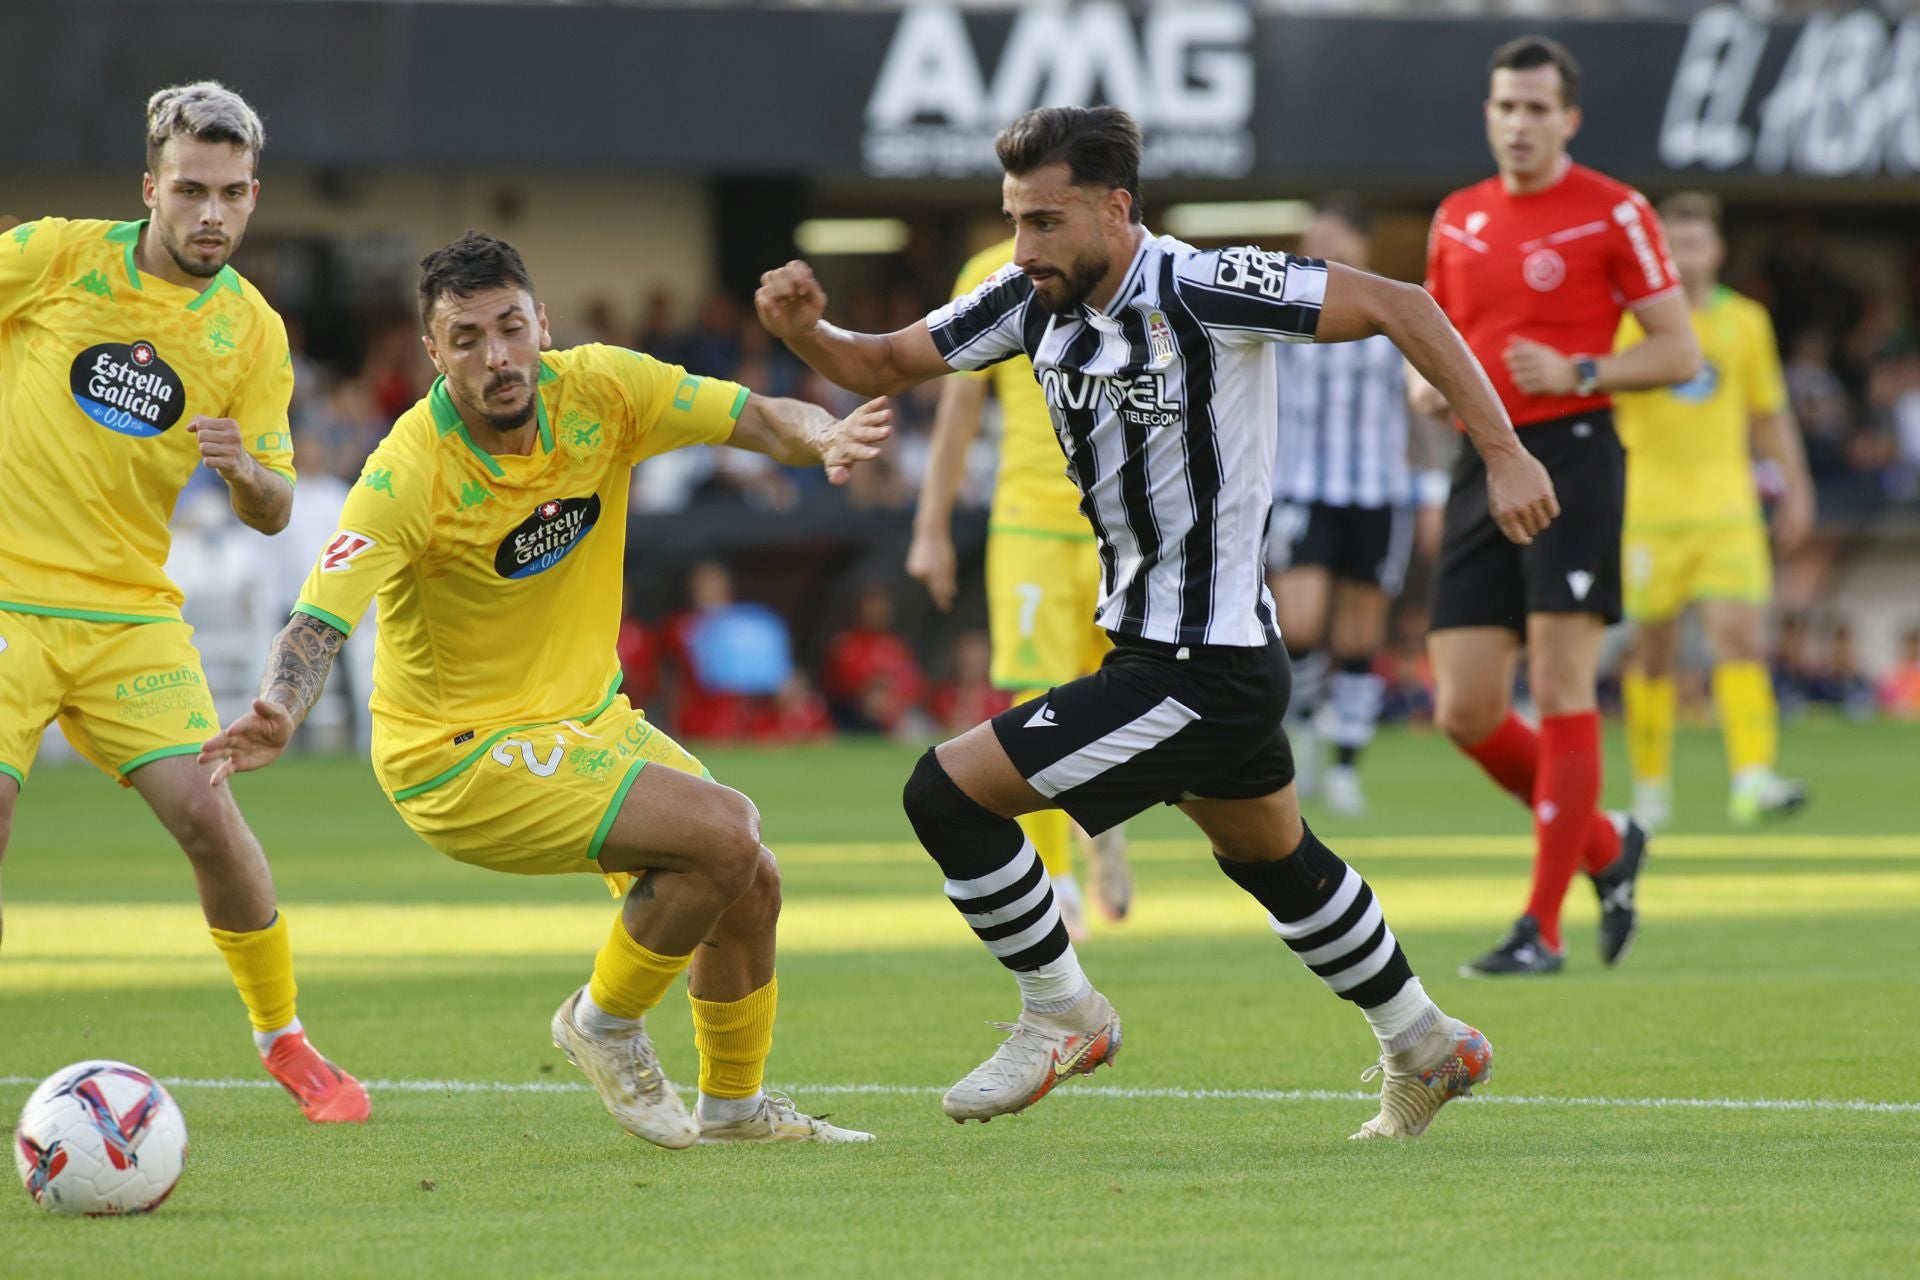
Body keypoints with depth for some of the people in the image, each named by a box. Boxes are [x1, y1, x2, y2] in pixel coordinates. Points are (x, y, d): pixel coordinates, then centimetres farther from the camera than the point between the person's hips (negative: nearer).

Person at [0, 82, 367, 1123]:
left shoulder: (252, 331, 3)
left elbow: (271, 514, 6)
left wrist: (246, 469, -16)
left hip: (130, 613, 3)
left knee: (208, 818, -7)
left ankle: (282, 1037, 13)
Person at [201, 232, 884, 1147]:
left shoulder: (599, 391, -9)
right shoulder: (408, 475, -26)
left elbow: (759, 419, -8)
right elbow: (319, 624, -32)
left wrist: (821, 436, -31)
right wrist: (275, 718, -52)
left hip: (585, 717, 7)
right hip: (460, 758, -7)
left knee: (749, 884, 9)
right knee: (723, 833, -20)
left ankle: (734, 1103, 34)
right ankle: (605, 1023, 3)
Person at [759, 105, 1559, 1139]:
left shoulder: (1201, 291, -23)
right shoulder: (1035, 300, -1)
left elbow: (1396, 307, -20)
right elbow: (884, 365, 6)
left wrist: (1503, 454, -21)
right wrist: (803, 330, -15)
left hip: (1200, 669, -9)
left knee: (949, 789, -11)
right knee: (1274, 859, 28)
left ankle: (1062, 1014, 7)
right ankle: (1426, 1048, 45)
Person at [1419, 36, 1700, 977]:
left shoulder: (1614, 213, -3)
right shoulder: (1457, 220, 14)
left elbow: (1679, 354, -3)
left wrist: (1575, 372, -16)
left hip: (1572, 454, -6)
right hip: (1484, 467, 6)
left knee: (1560, 694, -10)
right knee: (1464, 713, 0)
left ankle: (1542, 928, -6)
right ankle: (1605, 848, 23)